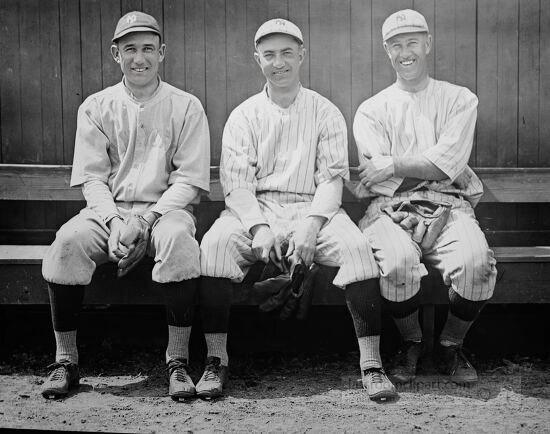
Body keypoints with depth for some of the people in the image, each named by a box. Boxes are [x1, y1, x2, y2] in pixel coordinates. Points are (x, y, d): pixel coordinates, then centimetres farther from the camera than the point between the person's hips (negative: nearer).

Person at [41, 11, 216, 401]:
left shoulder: (186, 107, 4)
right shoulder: (96, 107, 10)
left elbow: (189, 181, -2)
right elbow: (91, 179, 4)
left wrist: (145, 221, -16)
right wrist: (115, 220, -15)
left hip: (165, 208, -2)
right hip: (109, 209, 2)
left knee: (177, 237, -36)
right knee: (69, 240, -29)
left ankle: (178, 361, -25)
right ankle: (65, 360, -15)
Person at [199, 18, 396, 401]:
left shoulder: (326, 112, 11)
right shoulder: (243, 116, 12)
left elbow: (332, 178, 1)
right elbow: (236, 182, 1)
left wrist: (311, 224, -18)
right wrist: (258, 227, -18)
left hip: (313, 208, 0)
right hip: (256, 208, 1)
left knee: (356, 246, -30)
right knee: (215, 243, -30)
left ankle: (371, 364, -26)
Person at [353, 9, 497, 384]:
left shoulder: (460, 99, 14)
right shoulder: (371, 110, 15)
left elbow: (449, 163, -2)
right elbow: (373, 178, 0)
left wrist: (393, 164, -6)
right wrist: (430, 165, -6)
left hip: (449, 205, 1)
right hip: (391, 208, 0)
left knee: (476, 261, -31)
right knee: (398, 262, -33)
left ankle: (452, 346, -2)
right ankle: (411, 344, -3)